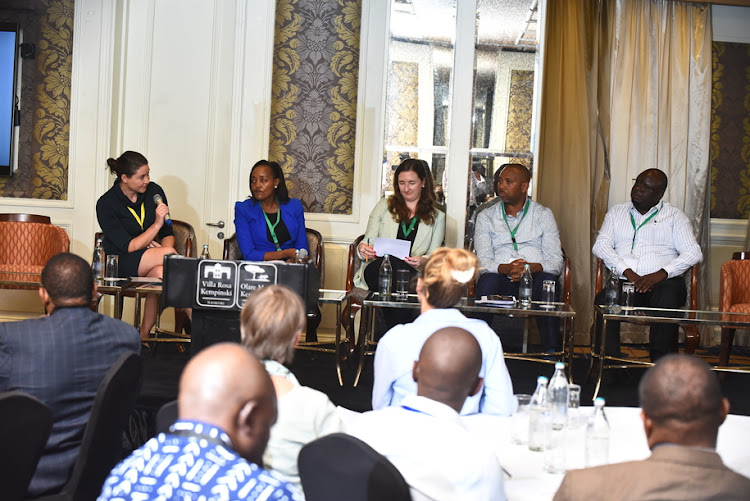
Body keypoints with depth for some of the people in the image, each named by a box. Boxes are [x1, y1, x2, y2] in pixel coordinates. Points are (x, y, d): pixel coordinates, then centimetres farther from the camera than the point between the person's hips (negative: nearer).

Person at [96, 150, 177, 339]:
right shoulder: (106, 204, -10)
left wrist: (164, 249, -13)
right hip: (119, 264, -3)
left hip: (153, 258, 4)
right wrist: (157, 224, -22)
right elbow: (129, 247, -15)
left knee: (159, 272, -36)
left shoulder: (154, 191, 2)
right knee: (168, 254, -31)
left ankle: (145, 333, -24)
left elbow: (168, 233, 9)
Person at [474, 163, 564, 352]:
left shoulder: (543, 215, 13)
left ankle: (551, 352, -37)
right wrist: (506, 269, -21)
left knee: (547, 280, -34)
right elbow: (483, 261, 1)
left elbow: (556, 261, 3)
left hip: (535, 279, 0)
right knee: (487, 280, -34)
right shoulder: (486, 217, 15)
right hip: (501, 281, 0)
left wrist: (532, 268, -20)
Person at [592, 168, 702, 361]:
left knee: (668, 298, -37)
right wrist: (627, 271, -10)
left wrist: (660, 274, -14)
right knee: (604, 301, -32)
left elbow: (693, 252, 2)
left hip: (663, 282, -1)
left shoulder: (674, 216, 15)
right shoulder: (616, 212, 21)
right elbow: (600, 245, 8)